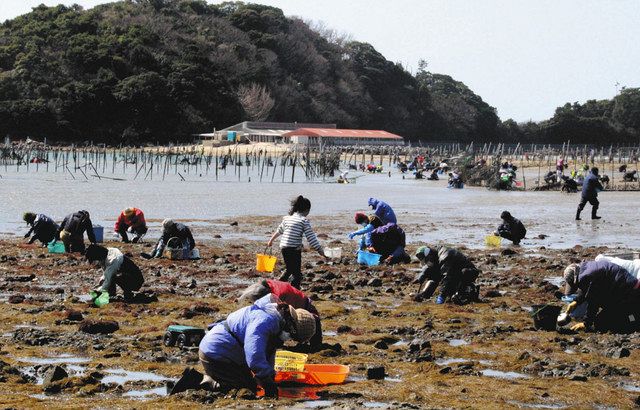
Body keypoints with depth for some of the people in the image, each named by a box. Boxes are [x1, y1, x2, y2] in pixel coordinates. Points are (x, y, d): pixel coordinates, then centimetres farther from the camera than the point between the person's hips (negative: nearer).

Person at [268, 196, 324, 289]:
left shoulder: (287, 218, 11)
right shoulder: (304, 220, -9)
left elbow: (279, 231, 27)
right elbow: (311, 238, -11)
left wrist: (271, 240, 43)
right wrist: (320, 250, -6)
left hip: (283, 247, 8)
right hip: (294, 249, -8)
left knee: (290, 270, 27)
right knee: (297, 274, -5)